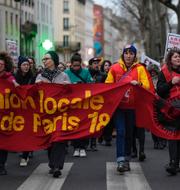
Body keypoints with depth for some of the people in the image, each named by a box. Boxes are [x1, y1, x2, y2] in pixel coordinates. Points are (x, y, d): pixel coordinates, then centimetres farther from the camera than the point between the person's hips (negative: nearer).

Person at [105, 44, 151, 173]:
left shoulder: (140, 68, 3)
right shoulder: (115, 68, 3)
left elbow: (147, 86, -3)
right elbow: (107, 85, 5)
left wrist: (138, 83, -23)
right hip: (118, 104, -1)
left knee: (129, 133, 11)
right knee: (120, 132, -10)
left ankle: (127, 159, 24)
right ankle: (121, 161, -13)